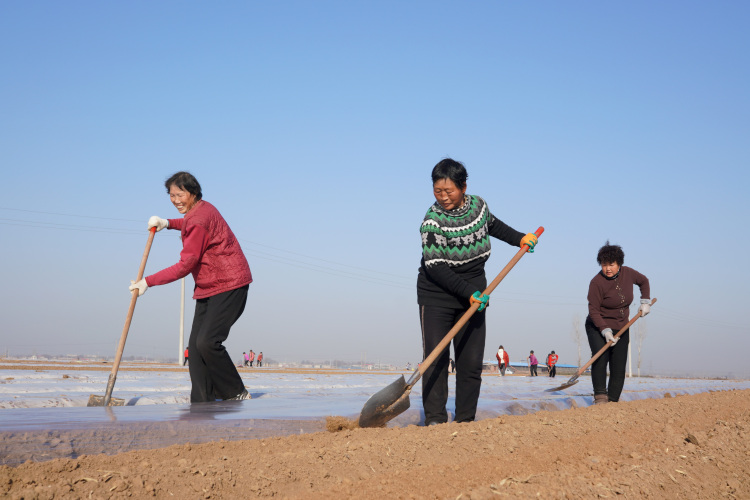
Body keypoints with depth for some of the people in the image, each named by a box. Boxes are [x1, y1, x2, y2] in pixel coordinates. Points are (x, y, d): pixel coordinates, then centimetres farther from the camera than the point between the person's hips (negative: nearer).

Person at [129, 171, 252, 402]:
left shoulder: (199, 219, -19)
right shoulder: (200, 209, 11)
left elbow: (186, 265, -19)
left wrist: (148, 281, -14)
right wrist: (168, 223, 20)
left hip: (229, 286, -10)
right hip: (208, 287, 10)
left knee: (207, 342, -19)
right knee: (195, 345, 1)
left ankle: (237, 394, -5)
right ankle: (203, 402, 0)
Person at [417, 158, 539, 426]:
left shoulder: (478, 205, 1)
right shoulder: (432, 220, -16)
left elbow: (492, 225, 26)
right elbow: (435, 267, -20)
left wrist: (520, 238, 15)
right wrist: (469, 292, -25)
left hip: (474, 295, 5)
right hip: (437, 295, -5)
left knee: (471, 362, 2)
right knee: (435, 360, -11)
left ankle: (465, 420, 7)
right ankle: (434, 419, -8)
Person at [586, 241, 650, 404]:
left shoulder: (628, 273, -4)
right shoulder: (597, 282, -19)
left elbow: (644, 281, 18)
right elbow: (593, 310, -17)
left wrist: (645, 301, 8)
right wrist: (605, 331, -27)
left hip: (621, 328, 5)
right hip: (598, 327, -5)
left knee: (619, 367, -1)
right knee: (600, 356, -27)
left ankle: (613, 400, 3)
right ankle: (600, 396, -23)